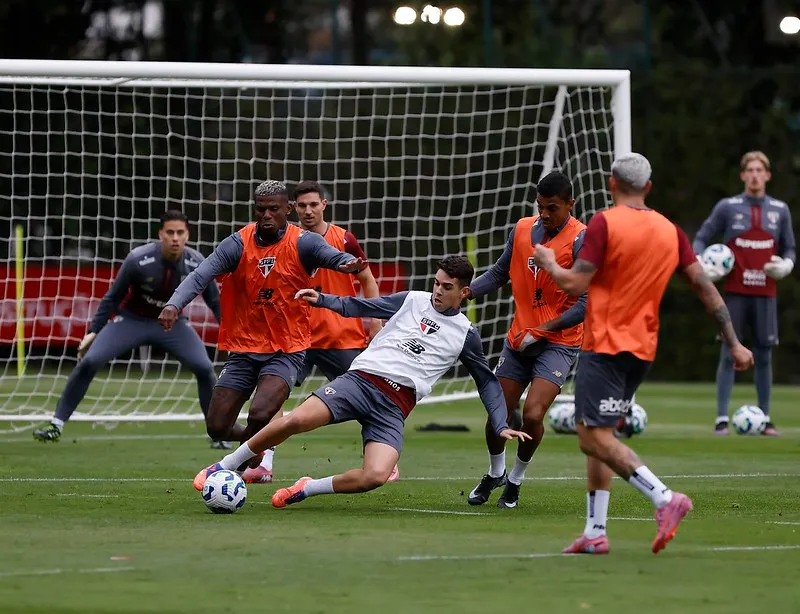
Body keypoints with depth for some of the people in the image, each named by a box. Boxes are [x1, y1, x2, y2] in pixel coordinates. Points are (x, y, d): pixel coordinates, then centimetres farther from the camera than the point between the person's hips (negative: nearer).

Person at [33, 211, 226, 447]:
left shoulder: (197, 264, -19)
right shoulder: (138, 260, -25)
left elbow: (215, 301, -2)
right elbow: (113, 297, -11)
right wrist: (94, 331, -11)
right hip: (131, 320, -2)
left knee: (204, 368, -15)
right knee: (88, 362, -17)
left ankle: (217, 433, 3)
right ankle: (56, 425, -6)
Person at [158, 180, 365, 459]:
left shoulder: (302, 242, -7)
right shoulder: (238, 244, -5)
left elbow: (333, 256, -25)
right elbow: (200, 276, -15)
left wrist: (348, 263, -50)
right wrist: (174, 304, -34)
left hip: (287, 350, -3)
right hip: (243, 349, 3)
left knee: (260, 415, -26)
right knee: (217, 428, 1)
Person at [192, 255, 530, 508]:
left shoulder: (466, 334, 14)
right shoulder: (412, 301, 15)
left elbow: (487, 382, 22)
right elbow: (360, 307, 20)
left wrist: (501, 426, 14)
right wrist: (323, 300, 4)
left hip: (395, 406, 0)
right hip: (361, 379, 0)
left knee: (376, 476, -28)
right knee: (296, 420, -26)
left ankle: (307, 489, -3)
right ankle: (224, 467, -9)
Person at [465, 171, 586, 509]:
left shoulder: (581, 241, -14)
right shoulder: (522, 229, 4)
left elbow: (586, 303, -16)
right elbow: (500, 273, 16)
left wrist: (541, 331, -19)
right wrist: (464, 291, -2)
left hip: (558, 343, -5)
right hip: (518, 340, 5)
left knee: (533, 415, -19)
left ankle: (516, 479, 8)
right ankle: (495, 474, 33)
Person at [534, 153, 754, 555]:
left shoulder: (604, 223, -10)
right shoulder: (670, 231, 8)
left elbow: (575, 284, -14)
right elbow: (705, 287, 8)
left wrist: (549, 263, 7)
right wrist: (734, 344, 12)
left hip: (605, 345, -7)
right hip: (643, 350, 7)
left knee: (595, 439, -10)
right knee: (600, 436, 16)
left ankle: (664, 498, -26)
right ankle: (595, 532, 13)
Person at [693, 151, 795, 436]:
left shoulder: (780, 210, 8)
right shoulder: (727, 207, 2)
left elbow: (790, 249, 14)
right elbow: (701, 238, 7)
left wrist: (785, 264, -7)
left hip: (765, 293, 2)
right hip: (735, 292, -2)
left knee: (764, 355, 6)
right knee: (729, 354, -4)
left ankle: (765, 418, 12)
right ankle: (722, 418, -2)